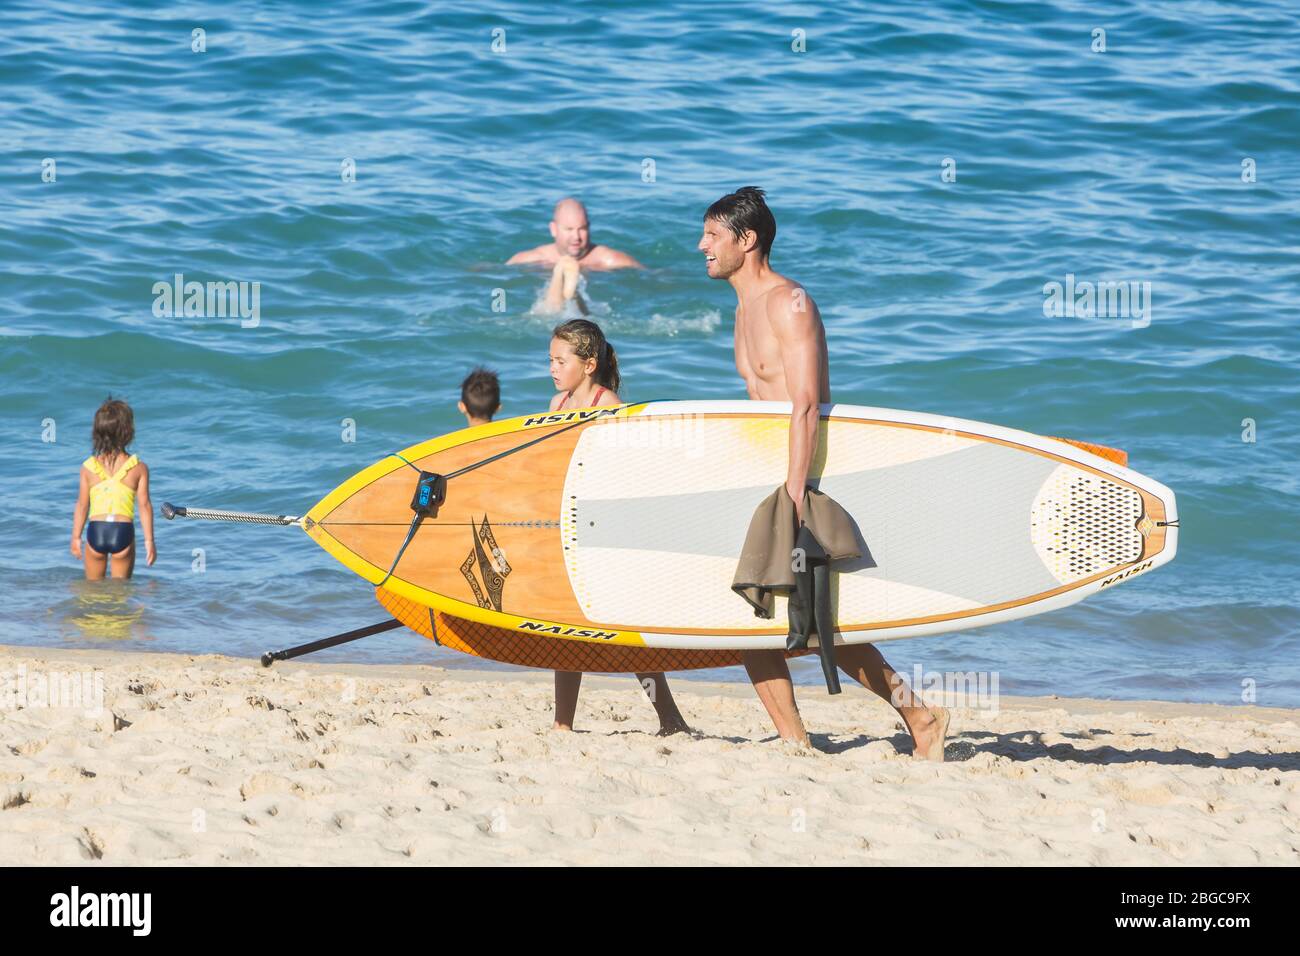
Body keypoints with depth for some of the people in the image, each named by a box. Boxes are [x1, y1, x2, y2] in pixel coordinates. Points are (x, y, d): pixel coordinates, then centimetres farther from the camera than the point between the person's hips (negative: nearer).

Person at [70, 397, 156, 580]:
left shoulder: (88, 467, 0)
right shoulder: (139, 468, -3)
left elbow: (82, 505, 3)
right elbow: (144, 505, -3)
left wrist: (76, 537, 12)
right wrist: (149, 540, 3)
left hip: (96, 530, 1)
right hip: (124, 531, -1)